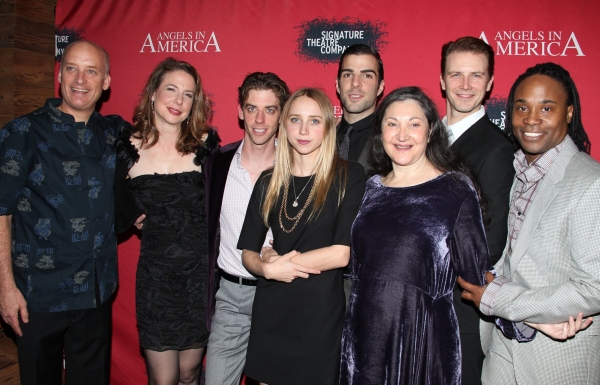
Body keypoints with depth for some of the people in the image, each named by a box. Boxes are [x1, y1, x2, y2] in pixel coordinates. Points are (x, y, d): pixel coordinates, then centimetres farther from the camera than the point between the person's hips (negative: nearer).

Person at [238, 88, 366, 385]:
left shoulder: (348, 176, -7)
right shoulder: (269, 181, 5)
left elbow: (341, 254, -15)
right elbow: (248, 253, 6)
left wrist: (276, 262, -9)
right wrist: (268, 268, -15)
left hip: (321, 313, -3)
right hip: (270, 312, 4)